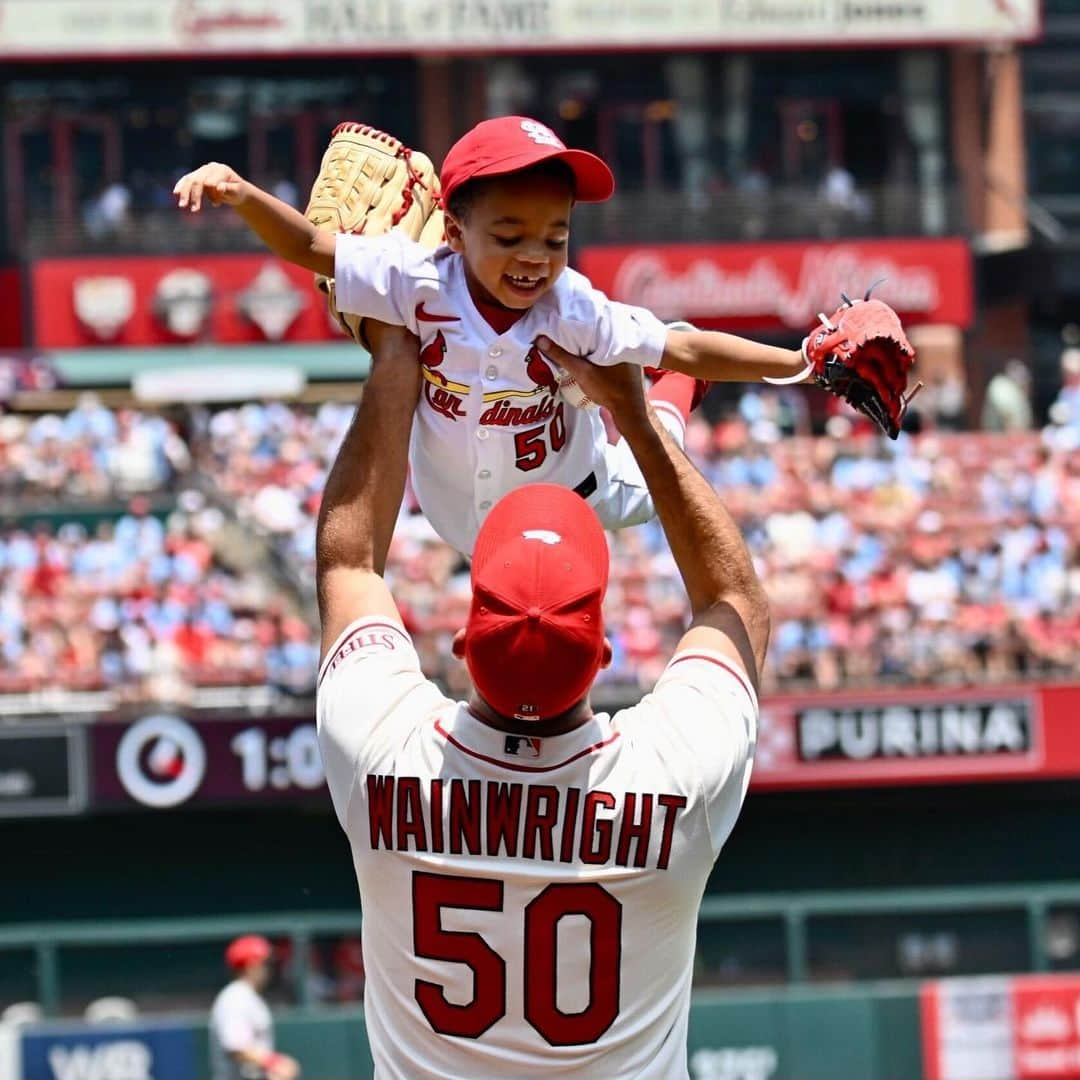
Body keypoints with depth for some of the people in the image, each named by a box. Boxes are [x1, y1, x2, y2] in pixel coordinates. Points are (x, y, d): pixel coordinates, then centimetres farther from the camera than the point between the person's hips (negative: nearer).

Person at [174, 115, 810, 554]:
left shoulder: (573, 309, -32)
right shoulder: (421, 283, -32)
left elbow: (687, 351, -27)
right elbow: (310, 247, -29)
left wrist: (798, 361, -34)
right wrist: (241, 196, -47)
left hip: (572, 496, 0)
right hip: (462, 518, 0)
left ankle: (674, 389, 58)